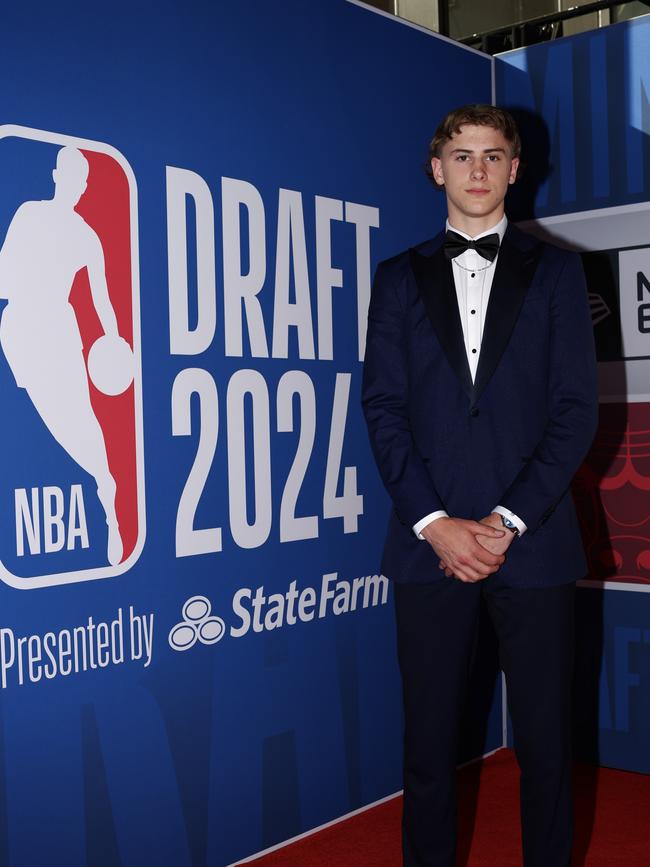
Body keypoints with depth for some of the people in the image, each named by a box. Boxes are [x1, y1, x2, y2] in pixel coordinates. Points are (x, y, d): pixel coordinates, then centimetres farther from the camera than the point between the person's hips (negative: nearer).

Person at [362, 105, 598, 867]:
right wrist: (435, 523, -9)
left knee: (544, 739, 7)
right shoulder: (399, 278, 10)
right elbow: (383, 408, 2)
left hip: (532, 540, 0)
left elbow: (576, 408, 0)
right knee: (428, 739, 7)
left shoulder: (555, 271, 8)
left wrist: (510, 519, -9)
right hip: (429, 541, 1)